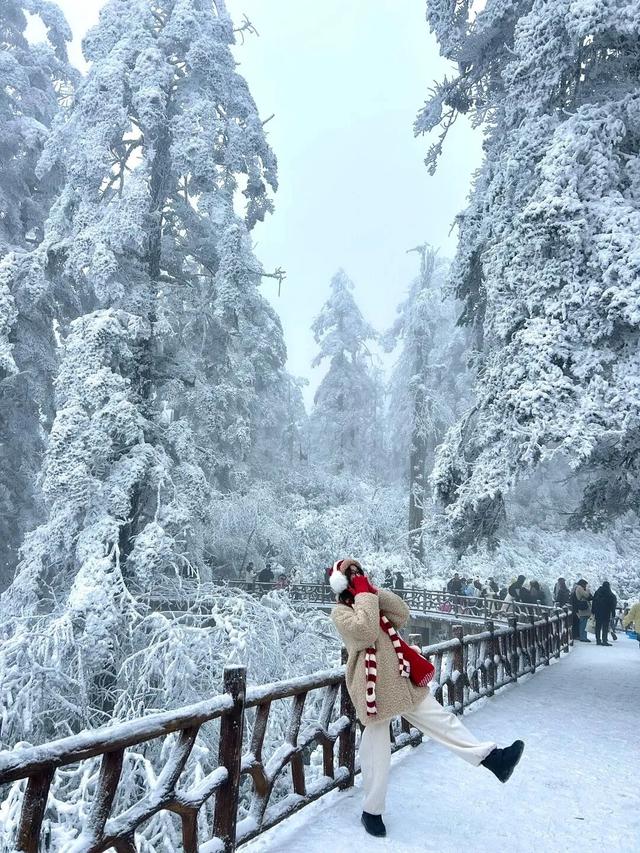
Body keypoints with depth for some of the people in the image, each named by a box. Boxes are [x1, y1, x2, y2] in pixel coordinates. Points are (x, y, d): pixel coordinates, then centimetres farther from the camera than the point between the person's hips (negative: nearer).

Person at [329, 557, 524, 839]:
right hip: (373, 688, -6)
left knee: (440, 719, 3)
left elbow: (402, 616, -2)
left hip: (401, 680, 6)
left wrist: (375, 591, -8)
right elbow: (366, 632, -28)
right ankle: (372, 811, 24)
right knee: (376, 751, 6)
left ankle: (491, 757, 4)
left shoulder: (373, 601, 14)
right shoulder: (340, 612, -10)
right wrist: (364, 594, -21)